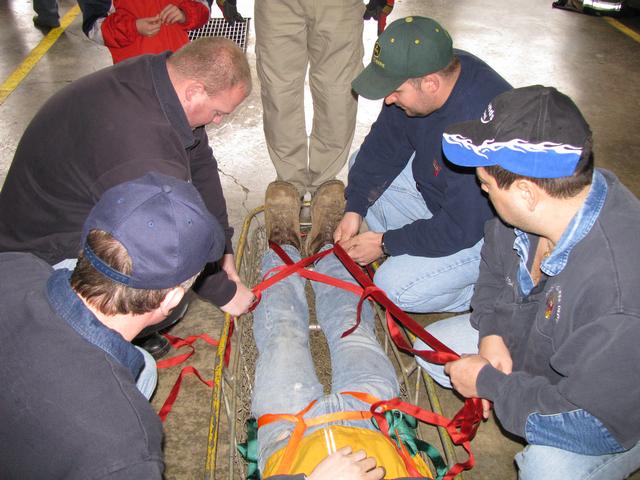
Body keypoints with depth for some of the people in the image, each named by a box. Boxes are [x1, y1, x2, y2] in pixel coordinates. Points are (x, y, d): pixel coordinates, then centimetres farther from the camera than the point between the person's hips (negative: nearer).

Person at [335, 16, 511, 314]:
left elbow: (460, 228, -30)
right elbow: (384, 145, -2)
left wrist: (385, 243, -19)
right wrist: (354, 209, -7)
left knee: (395, 288, -19)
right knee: (363, 171, 5)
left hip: (486, 226, -8)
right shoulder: (426, 70, -14)